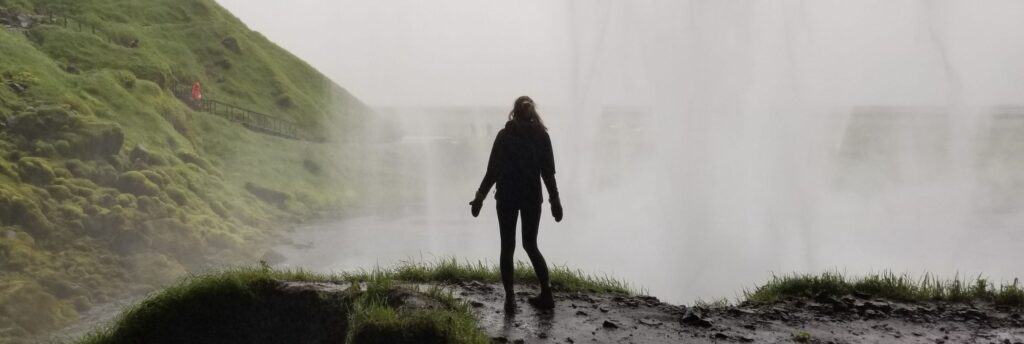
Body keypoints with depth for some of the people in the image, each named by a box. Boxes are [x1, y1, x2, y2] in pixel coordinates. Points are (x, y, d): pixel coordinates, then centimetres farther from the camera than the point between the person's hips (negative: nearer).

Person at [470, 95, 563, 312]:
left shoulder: (504, 136, -5)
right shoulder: (541, 136, -1)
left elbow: (493, 170, -6)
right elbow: (548, 172, 0)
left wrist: (480, 197, 2)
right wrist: (555, 200, 7)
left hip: (507, 198, -2)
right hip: (532, 198, 2)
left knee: (507, 247, 5)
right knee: (530, 245, 14)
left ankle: (510, 298, -1)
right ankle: (546, 294, 9)